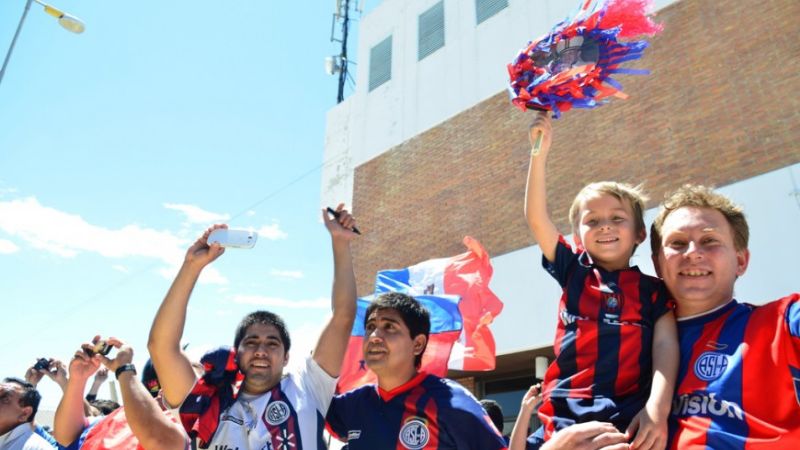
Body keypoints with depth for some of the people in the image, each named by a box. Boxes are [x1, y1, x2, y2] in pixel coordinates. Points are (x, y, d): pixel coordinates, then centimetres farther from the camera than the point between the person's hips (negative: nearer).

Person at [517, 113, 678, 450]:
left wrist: (657, 410, -17)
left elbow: (666, 347, 0)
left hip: (630, 420, 0)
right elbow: (536, 218, 6)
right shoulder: (574, 273, 14)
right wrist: (540, 152, 0)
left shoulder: (653, 290, 12)